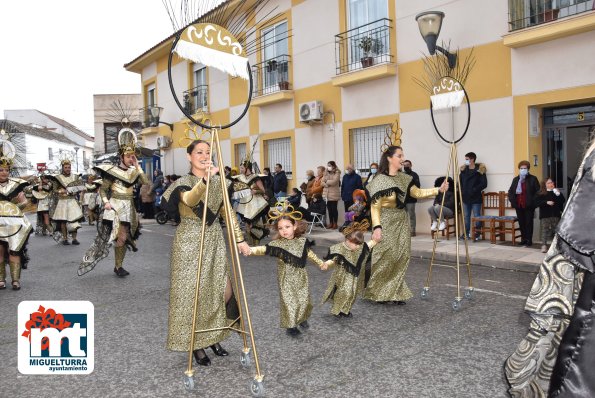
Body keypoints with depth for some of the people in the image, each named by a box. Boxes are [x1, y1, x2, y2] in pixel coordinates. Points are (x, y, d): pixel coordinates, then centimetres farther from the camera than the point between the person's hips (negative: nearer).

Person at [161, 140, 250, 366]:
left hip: (214, 241, 5)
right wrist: (205, 179, -48)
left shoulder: (219, 182, 8)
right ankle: (196, 344, 16)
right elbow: (190, 200, -32)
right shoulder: (182, 183, -8)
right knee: (192, 293, 0)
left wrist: (239, 239, 3)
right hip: (190, 242, -4)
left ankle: (213, 337, 24)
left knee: (224, 292, 2)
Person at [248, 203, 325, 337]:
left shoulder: (302, 241, -3)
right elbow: (264, 249, -30)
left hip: (301, 277, 3)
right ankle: (290, 325, 19)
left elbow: (309, 253, 14)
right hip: (286, 278, -3)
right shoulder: (277, 244, -14)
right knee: (288, 301, 0)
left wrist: (320, 263, 25)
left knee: (304, 300, 8)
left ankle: (302, 319, 36)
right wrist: (251, 250, -49)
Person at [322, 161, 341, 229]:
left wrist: (327, 182, -3)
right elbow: (322, 182, 7)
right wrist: (326, 184, -13)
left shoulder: (337, 173, -3)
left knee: (334, 209, -1)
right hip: (326, 194, 5)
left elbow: (334, 182, -17)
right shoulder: (326, 173, 15)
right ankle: (331, 223, 17)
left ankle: (335, 224, 6)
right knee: (329, 209, 9)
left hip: (334, 194, -5)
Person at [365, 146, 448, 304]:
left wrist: (439, 190, 4)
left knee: (401, 258, 6)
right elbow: (374, 206, -13)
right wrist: (377, 227, -21)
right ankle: (378, 293, 12)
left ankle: (395, 293, 16)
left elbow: (418, 193, 13)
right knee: (386, 258, -5)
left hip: (402, 222, 7)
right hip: (387, 223, -7)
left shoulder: (403, 178, 9)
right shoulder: (380, 180, -12)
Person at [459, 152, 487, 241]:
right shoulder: (463, 169, 9)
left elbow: (484, 184, -10)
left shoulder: (480, 170, -7)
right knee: (466, 216, 11)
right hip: (465, 197, 5)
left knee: (477, 216, 0)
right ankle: (466, 233, 19)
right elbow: (460, 181, 18)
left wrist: (474, 190, -16)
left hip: (476, 198, -5)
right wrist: (461, 190, 4)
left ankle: (477, 235, 5)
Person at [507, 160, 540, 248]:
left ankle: (529, 240, 3)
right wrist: (512, 200, -2)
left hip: (529, 205, -4)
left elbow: (537, 191, -4)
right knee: (521, 222, 9)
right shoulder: (515, 179, 13)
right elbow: (510, 191, 14)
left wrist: (533, 201, -12)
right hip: (518, 205, 4)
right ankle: (523, 238, 19)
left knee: (529, 222, -1)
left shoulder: (533, 179, 0)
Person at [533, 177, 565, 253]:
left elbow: (563, 201, 2)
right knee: (544, 230, -10)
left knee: (556, 230, 4)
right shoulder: (540, 194, 3)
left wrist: (559, 194, -12)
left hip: (556, 215, 3)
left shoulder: (557, 192, 11)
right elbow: (536, 203, -7)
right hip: (545, 215, -3)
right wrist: (546, 202, -16)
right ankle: (544, 245, -12)